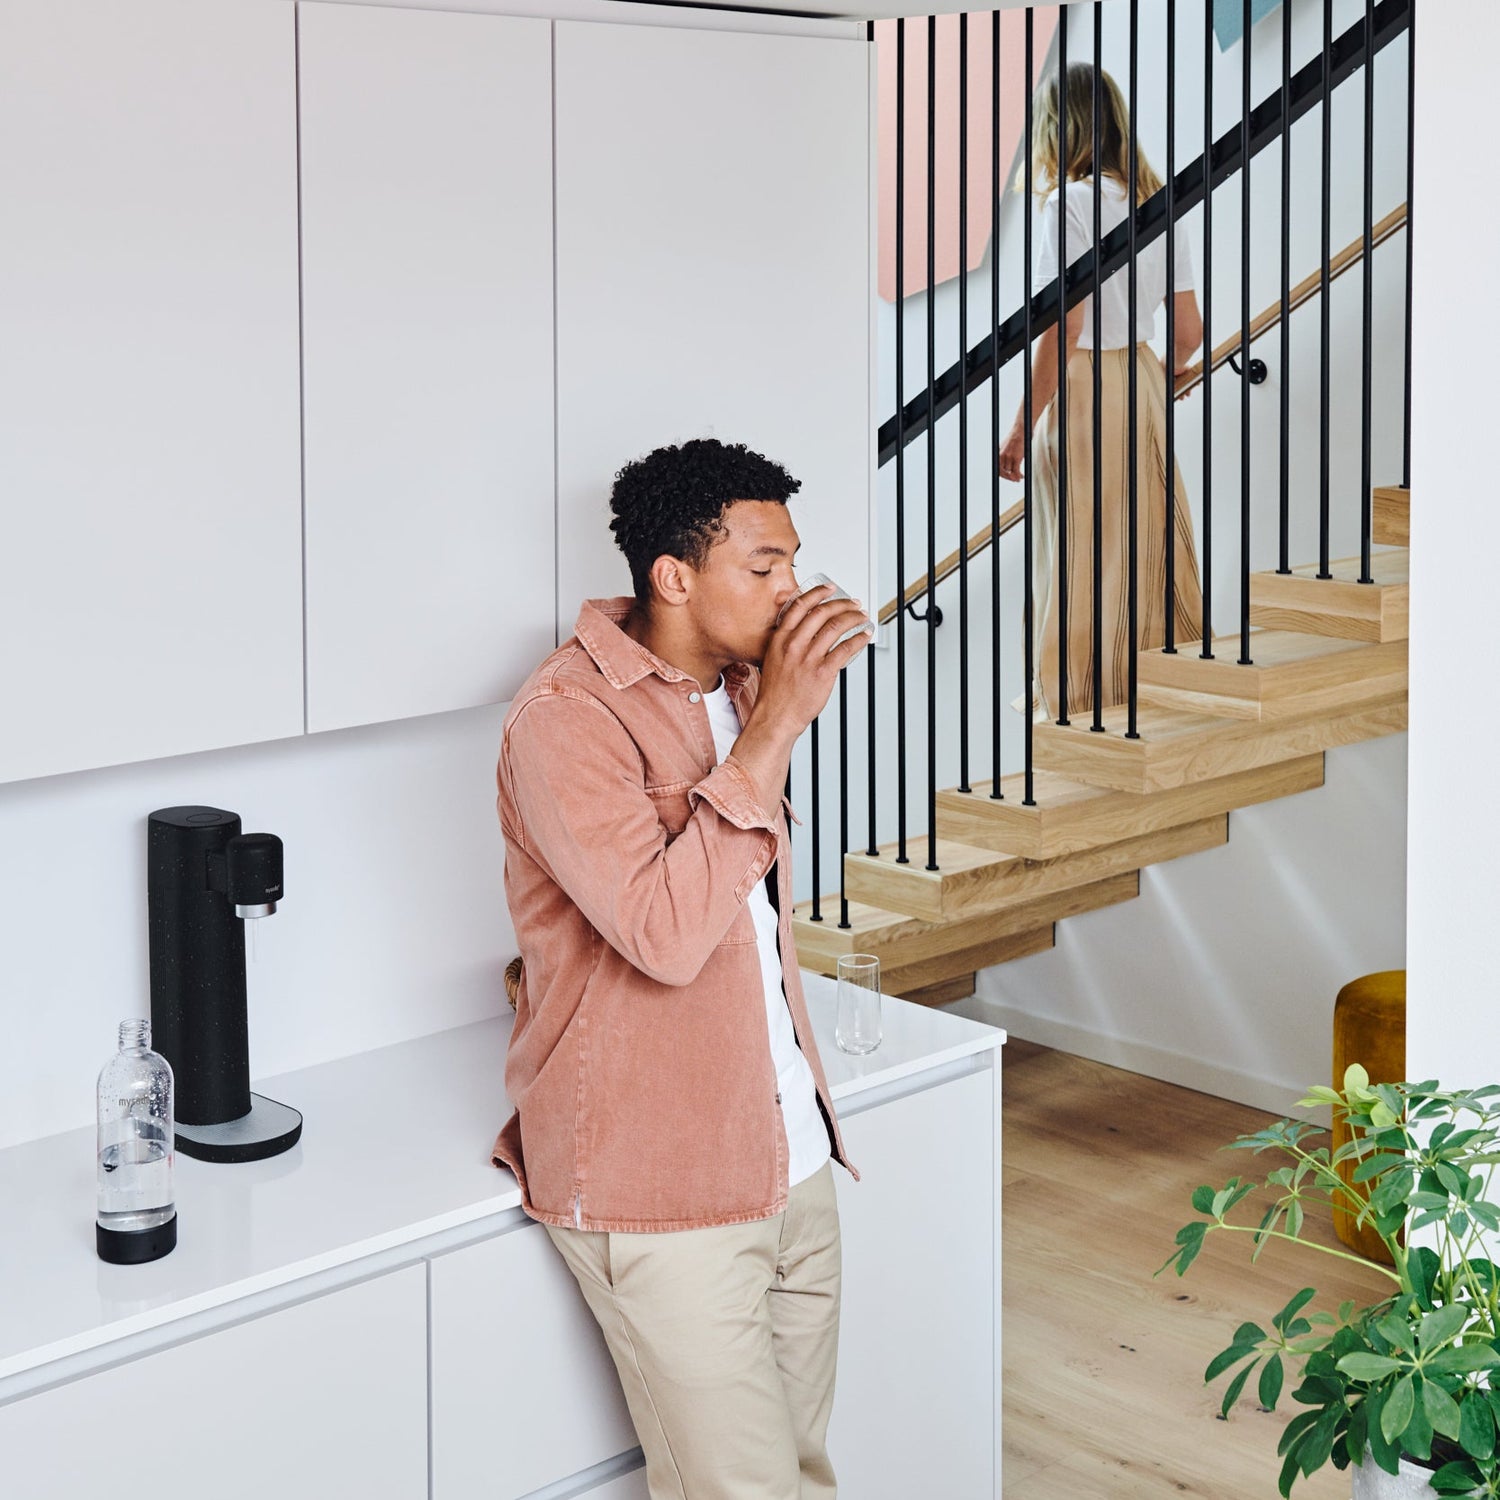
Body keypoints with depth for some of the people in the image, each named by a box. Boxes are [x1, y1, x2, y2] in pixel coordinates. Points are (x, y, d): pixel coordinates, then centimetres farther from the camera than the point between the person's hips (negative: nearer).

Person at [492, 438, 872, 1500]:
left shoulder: (742, 687, 11)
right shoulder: (567, 716, -16)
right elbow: (665, 931, -29)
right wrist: (771, 730, -25)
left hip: (793, 1159, 8)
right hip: (659, 1188, -8)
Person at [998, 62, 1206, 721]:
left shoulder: (1069, 204, -15)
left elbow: (1063, 329, -20)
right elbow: (1188, 331, 6)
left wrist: (1023, 425, -15)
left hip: (1080, 389, -7)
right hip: (1143, 379, 7)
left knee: (1081, 550, 4)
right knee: (1148, 534, 15)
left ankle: (1076, 697, 14)